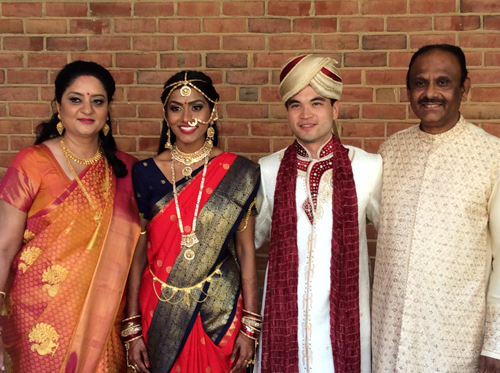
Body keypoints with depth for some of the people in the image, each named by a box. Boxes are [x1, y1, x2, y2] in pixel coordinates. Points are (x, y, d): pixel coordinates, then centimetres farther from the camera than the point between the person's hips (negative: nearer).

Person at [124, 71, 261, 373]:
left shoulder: (239, 173, -5)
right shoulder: (146, 173, -2)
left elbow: (246, 250, -3)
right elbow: (138, 252, 1)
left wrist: (250, 327, -5)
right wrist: (132, 328, 0)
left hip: (220, 314, -1)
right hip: (160, 314, 1)